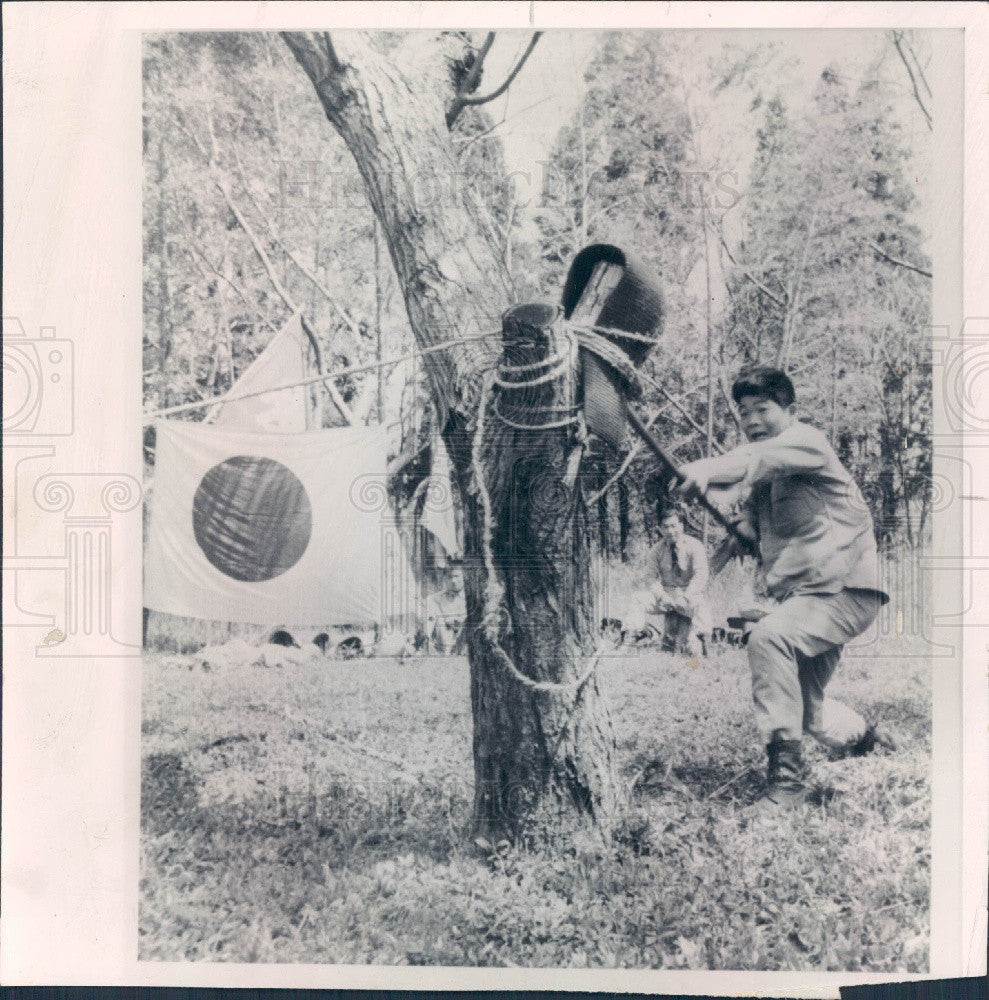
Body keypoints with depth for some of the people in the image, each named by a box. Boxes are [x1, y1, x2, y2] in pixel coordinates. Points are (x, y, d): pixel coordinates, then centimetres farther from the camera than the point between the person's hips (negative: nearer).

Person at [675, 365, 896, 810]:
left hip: (845, 590, -9)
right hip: (795, 597, 9)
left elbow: (764, 457, -34)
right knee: (804, 707, 19)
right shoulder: (754, 476, 13)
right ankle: (865, 738, 51)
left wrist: (708, 469, -53)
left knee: (767, 637, -33)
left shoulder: (808, 440, -11)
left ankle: (786, 773, -28)